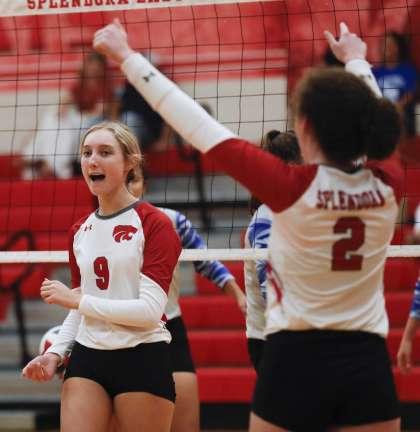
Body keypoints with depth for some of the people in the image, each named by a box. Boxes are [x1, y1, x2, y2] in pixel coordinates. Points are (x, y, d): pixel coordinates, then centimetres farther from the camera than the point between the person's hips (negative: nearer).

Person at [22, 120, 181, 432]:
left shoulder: (154, 224, -7)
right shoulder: (80, 231, 13)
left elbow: (150, 310, -16)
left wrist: (76, 300, -12)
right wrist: (56, 353, 4)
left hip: (143, 360, -5)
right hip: (88, 358, 5)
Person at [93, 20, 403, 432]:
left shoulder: (291, 187, -14)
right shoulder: (388, 186, -1)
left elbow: (197, 126, -9)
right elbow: (368, 119, 21)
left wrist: (128, 57, 0)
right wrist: (356, 61, 42)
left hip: (297, 362, -4)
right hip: (368, 366, 4)